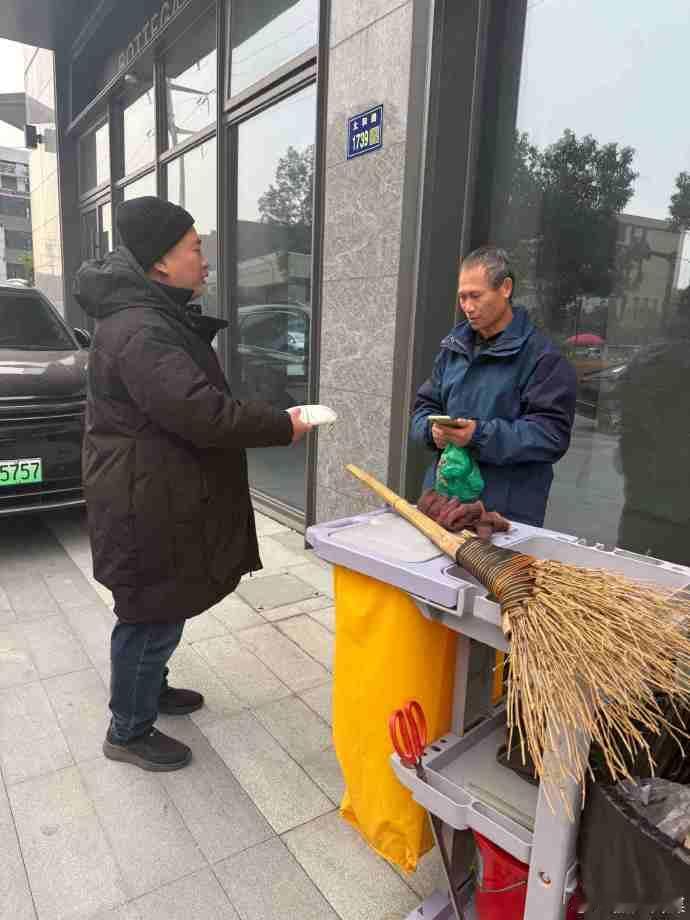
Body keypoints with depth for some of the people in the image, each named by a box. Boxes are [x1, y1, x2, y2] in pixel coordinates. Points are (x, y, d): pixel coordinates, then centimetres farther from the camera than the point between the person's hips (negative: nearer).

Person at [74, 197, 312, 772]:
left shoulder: (155, 315, 12)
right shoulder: (140, 331, -24)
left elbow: (190, 401, 18)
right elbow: (200, 412, -31)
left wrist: (270, 421, 12)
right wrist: (281, 427, -20)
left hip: (159, 495, 11)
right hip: (147, 503, -11)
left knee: (160, 608, 24)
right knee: (152, 613, 5)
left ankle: (149, 688, 45)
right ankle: (129, 731, 25)